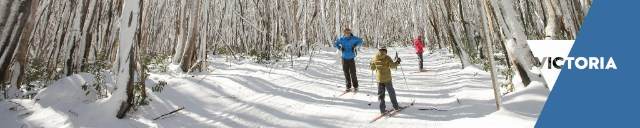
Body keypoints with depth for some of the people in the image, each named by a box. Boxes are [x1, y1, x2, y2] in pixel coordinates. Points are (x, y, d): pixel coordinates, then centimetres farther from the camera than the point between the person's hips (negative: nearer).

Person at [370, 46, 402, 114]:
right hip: (387, 78, -2)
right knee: (391, 92, 13)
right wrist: (397, 62, -2)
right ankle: (396, 106, 24)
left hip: (379, 79, 3)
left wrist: (371, 64, 28)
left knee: (381, 94, 9)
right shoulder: (387, 58, -11)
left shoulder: (375, 58, 0)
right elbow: (392, 65, -18)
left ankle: (382, 109, 8)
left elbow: (372, 68, 8)